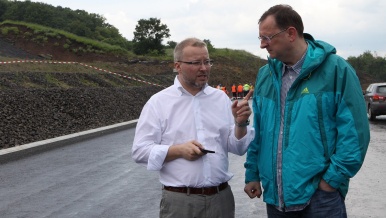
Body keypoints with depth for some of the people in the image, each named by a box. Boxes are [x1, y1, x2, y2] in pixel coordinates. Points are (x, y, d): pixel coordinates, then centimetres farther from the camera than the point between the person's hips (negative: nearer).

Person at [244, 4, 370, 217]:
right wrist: (253, 173, 11)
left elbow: (354, 130, -11)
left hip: (319, 195, -5)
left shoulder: (336, 69, -8)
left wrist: (334, 178, -13)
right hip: (275, 195, 5)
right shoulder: (265, 74, 9)